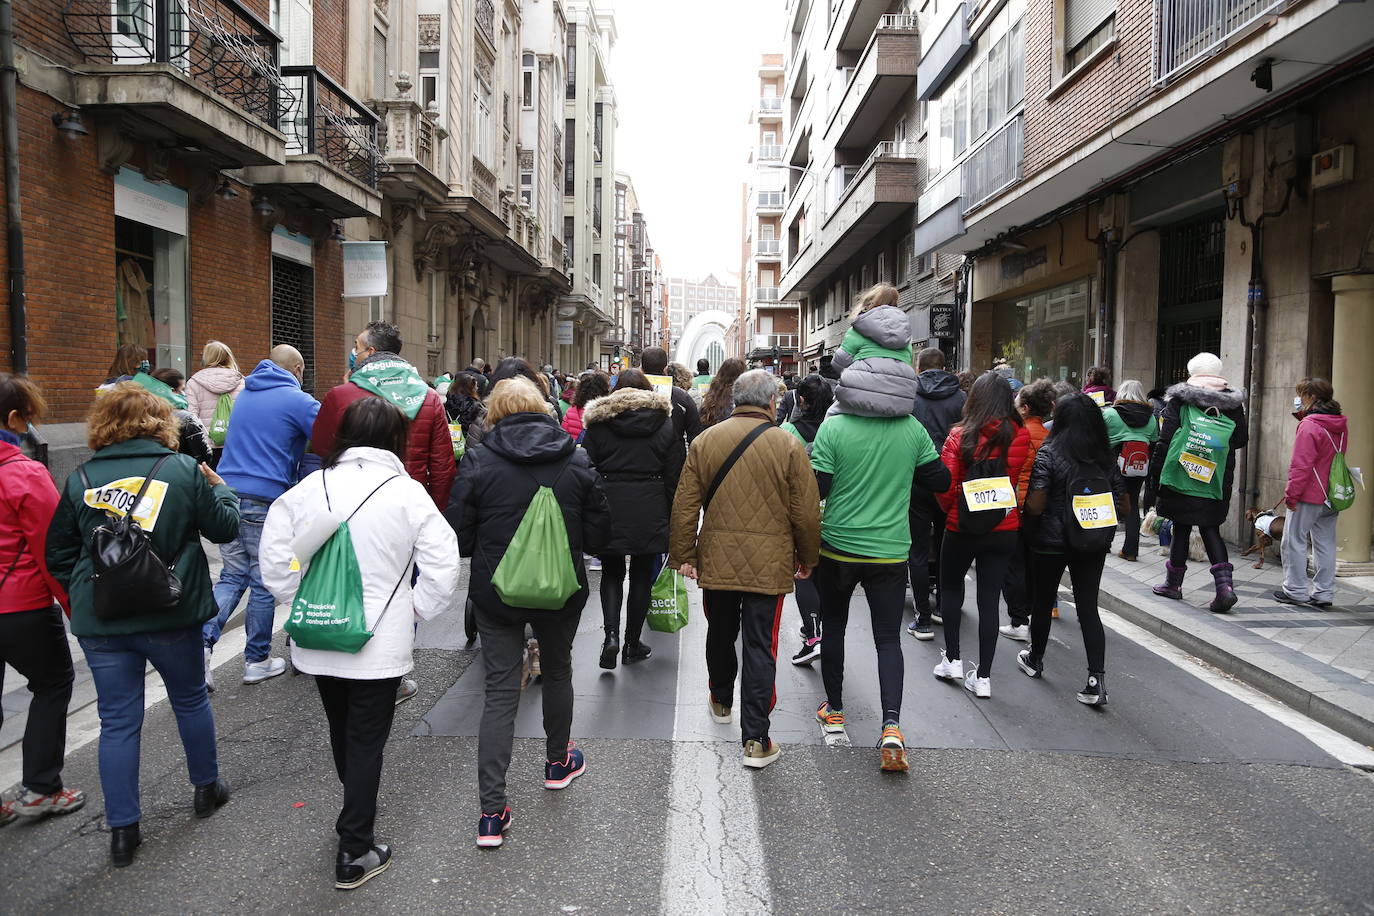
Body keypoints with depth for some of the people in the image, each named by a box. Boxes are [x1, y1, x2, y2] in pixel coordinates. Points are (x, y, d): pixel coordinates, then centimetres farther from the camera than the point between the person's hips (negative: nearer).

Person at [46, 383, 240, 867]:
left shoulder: (81, 479, 0)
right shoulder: (183, 469, -7)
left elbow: (59, 554, 5)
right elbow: (224, 528, 1)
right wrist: (221, 489, 18)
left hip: (101, 622, 1)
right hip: (171, 614, -1)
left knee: (117, 722, 9)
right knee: (191, 700, 20)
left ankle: (122, 830, 15)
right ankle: (206, 787, 36)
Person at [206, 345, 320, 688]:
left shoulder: (245, 394, 16)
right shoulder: (298, 400, -6)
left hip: (227, 493, 6)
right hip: (265, 500, -6)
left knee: (232, 576, 14)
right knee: (264, 582, 5)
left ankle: (203, 639, -4)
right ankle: (257, 661, 16)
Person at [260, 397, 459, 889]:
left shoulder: (306, 489, -3)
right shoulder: (406, 492, -13)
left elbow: (274, 561, 1)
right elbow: (442, 564, -15)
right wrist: (414, 609, -1)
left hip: (317, 641, 4)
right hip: (380, 642, -4)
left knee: (341, 732, 24)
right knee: (366, 741, 8)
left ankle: (357, 814, 46)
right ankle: (354, 852, 14)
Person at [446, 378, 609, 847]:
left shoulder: (479, 461, -9)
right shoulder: (577, 460, -4)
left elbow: (459, 539, -7)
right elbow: (598, 535, -2)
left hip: (496, 593, -1)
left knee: (500, 691, 5)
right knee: (557, 671, 24)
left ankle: (492, 809, 3)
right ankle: (558, 761, 44)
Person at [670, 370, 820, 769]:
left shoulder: (705, 440, -1)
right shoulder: (788, 445, -8)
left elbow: (685, 506, 0)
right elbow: (806, 513, -5)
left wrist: (683, 554, 9)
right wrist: (807, 559, 9)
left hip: (717, 561, 3)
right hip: (769, 565, -3)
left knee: (720, 633, 22)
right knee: (760, 647, 2)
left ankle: (721, 701, 44)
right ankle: (755, 740, 3)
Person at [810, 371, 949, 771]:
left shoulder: (833, 428, -13)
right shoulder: (912, 429, -5)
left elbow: (815, 489, -14)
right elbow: (939, 479, 4)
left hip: (838, 547, -1)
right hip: (890, 552, 1)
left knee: (833, 628, 19)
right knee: (888, 638, 7)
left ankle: (834, 710, 31)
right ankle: (891, 726, -8)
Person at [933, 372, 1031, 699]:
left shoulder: (960, 435, -12)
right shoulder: (1021, 436, -7)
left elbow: (946, 485, -10)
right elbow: (1021, 479, -2)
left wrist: (948, 509, 6)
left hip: (962, 527, -2)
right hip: (1005, 528, 2)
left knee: (951, 588, 20)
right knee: (989, 598, 8)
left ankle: (952, 660, 23)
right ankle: (983, 676, 12)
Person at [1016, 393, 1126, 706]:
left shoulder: (1048, 453, -13)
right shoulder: (1106, 457, 2)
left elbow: (1035, 506, -17)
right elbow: (1122, 504, 7)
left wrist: (1021, 505, 4)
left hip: (1052, 541, -3)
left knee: (1043, 601, 15)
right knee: (1088, 607, 5)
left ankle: (1035, 659, 35)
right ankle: (1096, 679, -3)